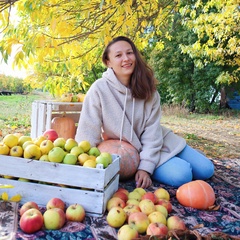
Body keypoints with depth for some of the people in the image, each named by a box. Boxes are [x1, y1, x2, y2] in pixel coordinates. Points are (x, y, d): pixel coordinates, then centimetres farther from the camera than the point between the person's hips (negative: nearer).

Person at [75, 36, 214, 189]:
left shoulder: (147, 88, -10)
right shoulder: (99, 90, -21)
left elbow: (152, 130, -13)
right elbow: (88, 135, -19)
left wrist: (145, 167, -21)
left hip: (157, 142, 4)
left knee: (206, 169, 4)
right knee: (181, 175, -22)